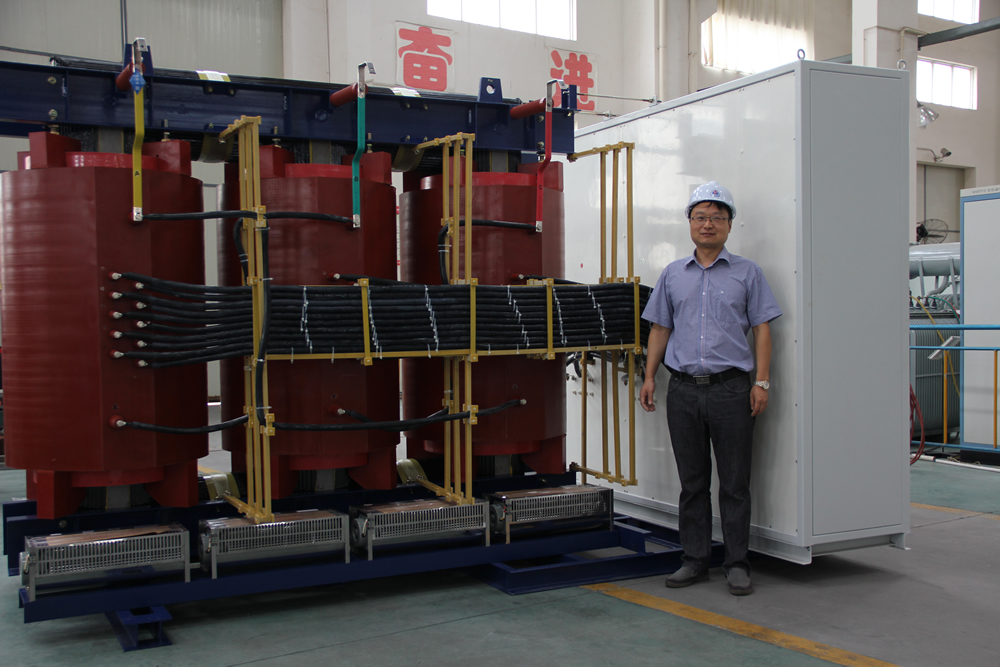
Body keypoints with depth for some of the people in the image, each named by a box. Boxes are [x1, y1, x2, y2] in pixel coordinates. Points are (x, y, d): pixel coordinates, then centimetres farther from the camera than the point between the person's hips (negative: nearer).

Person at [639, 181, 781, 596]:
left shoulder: (747, 273, 6)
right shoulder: (673, 275, 13)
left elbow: (762, 328, 3)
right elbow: (660, 328, 16)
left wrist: (762, 382, -5)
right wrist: (649, 377, 8)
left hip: (731, 388, -2)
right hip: (683, 389, 3)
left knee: (734, 483, 1)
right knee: (692, 481, 8)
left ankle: (737, 564, 11)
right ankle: (695, 560, 18)